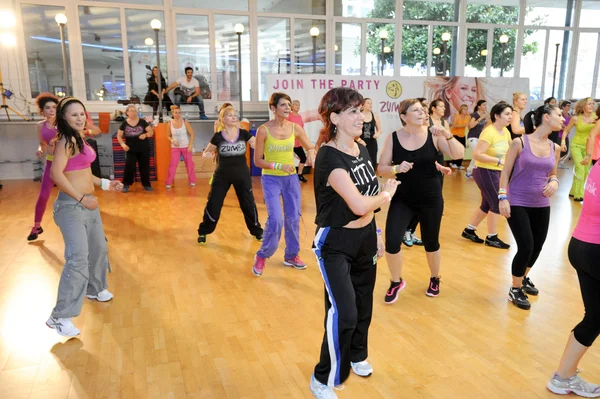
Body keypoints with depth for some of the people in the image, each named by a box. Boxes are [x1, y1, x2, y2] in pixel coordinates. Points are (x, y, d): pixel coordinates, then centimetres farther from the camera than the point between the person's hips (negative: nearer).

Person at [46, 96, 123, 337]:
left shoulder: (79, 139, 12)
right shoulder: (67, 141, -16)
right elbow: (56, 174, -26)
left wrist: (105, 184, 15)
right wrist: (81, 198, -22)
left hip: (87, 203, 10)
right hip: (71, 206, -10)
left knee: (98, 249, 22)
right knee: (78, 258, -15)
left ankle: (94, 289, 45)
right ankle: (60, 317, -8)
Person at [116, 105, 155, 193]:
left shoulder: (142, 122, -2)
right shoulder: (124, 124, -2)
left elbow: (151, 132, -2)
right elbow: (119, 136, 4)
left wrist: (145, 134, -23)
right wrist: (123, 144, -13)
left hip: (144, 149, 1)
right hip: (131, 150, 0)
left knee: (144, 167, 6)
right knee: (129, 167, -5)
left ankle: (146, 184, 17)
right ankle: (126, 185, 5)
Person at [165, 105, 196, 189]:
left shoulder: (185, 122, -8)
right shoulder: (170, 124, -4)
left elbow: (192, 134, -4)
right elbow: (168, 136, 7)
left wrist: (190, 146, -11)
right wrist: (172, 141, -14)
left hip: (186, 147, 0)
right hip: (175, 148, 0)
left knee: (189, 164, 6)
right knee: (172, 165, -5)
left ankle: (192, 181, 21)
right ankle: (168, 183, 3)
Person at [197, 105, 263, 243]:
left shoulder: (243, 133, -5)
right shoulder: (218, 136, -7)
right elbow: (206, 152, 3)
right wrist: (207, 155, -19)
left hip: (242, 174, 1)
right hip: (222, 175, -1)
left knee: (248, 203, 7)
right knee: (213, 204, 2)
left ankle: (257, 231, 25)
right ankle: (203, 232, 19)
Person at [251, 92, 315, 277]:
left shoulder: (295, 128, -2)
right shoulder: (263, 130, -12)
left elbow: (311, 148, 10)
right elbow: (257, 161, -9)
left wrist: (311, 154, -14)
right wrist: (279, 166, -22)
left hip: (291, 178, 4)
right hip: (271, 179, -4)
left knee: (293, 218, 8)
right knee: (275, 219, -15)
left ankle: (291, 256, 27)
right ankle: (261, 256, 7)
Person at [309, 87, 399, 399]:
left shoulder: (362, 150, 3)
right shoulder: (329, 157, -23)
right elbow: (359, 204, -32)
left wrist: (377, 233, 14)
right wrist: (386, 194, -13)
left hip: (364, 238, 8)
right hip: (335, 244, -8)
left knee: (363, 305, 19)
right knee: (343, 312, -13)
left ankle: (356, 356, 46)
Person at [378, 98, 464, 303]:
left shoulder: (433, 135, -7)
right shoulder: (393, 138, -8)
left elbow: (459, 154, -15)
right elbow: (381, 169, -7)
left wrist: (448, 135, -29)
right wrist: (397, 168, -26)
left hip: (431, 199, 0)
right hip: (402, 199, 0)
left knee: (431, 243, 14)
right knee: (391, 242, -11)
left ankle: (435, 279, 44)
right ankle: (396, 282, 18)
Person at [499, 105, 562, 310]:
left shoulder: (555, 148, 5)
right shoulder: (519, 142, -10)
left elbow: (552, 174, 18)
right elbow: (505, 173, -7)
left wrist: (554, 182, -5)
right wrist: (503, 197, -14)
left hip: (541, 205, 6)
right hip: (517, 203, -6)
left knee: (537, 247, 14)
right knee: (526, 247, -10)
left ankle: (524, 278, 43)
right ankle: (515, 290, 13)